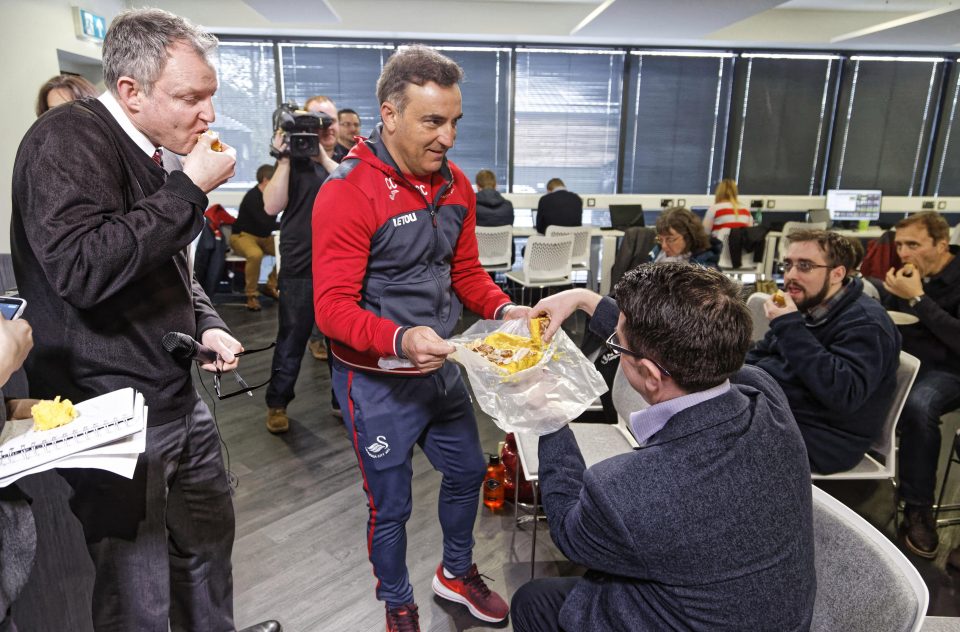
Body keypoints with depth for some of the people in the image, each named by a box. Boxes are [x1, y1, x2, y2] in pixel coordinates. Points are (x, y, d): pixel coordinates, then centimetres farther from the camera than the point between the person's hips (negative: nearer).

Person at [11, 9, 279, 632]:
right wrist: (189, 189, -25)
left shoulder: (158, 154, 11)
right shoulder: (67, 141, -16)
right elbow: (83, 269, -31)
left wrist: (207, 323, 4)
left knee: (210, 532, 24)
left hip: (179, 395, 9)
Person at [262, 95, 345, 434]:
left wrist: (324, 158, -18)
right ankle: (277, 403, 21)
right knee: (292, 337, 5)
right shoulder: (294, 160, 3)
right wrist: (283, 159, -13)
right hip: (300, 266, -1)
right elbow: (272, 206, -7)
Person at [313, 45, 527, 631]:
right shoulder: (347, 194, -20)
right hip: (378, 380, -6)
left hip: (442, 368, 7)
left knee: (467, 470, 22)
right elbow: (333, 307, -23)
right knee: (392, 505, 11)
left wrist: (503, 309, -10)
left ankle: (457, 573, 51)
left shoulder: (455, 185, 0)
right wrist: (400, 341, -39)